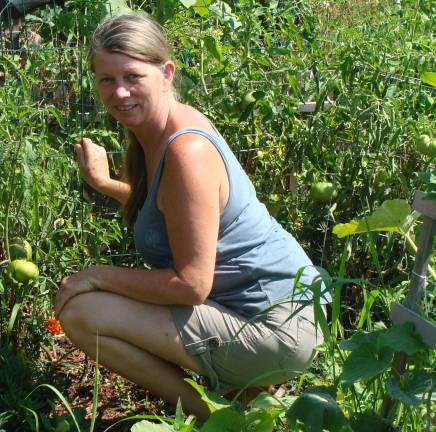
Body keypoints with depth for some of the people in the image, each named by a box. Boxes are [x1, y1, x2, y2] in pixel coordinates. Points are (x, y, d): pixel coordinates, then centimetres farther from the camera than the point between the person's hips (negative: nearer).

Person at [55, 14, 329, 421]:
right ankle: (235, 386, 18)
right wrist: (102, 181, 21)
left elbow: (191, 284, -23)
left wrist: (99, 275, -14)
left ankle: (211, 410, 1)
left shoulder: (186, 153, -24)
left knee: (82, 314, -15)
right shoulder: (153, 132, 5)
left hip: (274, 328, -10)